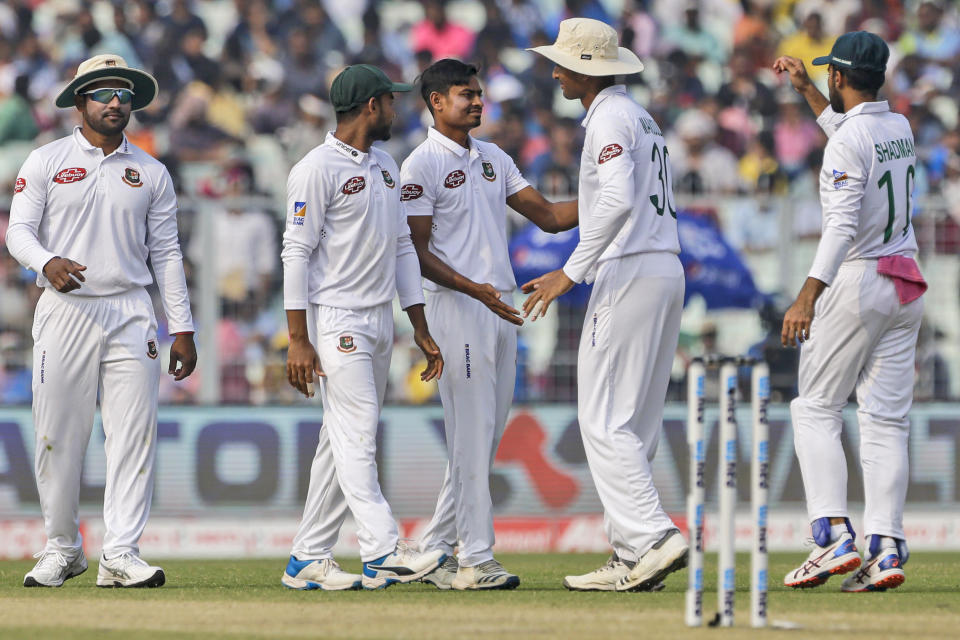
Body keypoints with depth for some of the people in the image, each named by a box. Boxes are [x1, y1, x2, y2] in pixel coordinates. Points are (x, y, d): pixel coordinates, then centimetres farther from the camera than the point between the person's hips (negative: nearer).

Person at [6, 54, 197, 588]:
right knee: (58, 437, 0)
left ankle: (121, 554, -8)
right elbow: (19, 231, 0)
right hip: (64, 310, -2)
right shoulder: (46, 162, 6)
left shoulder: (151, 173, 13)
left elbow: (167, 254, 13)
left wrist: (183, 329, 7)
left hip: (130, 314, 2)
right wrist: (48, 263, -23)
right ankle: (62, 548, 13)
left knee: (135, 434, -8)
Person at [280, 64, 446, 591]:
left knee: (344, 440, 8)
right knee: (357, 432, -14)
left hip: (379, 322, 9)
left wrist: (421, 329, 14)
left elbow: (401, 247, 19)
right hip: (336, 320, -9)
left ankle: (308, 560, 11)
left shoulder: (385, 166, 16)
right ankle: (382, 553, -21)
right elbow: (296, 252, -14)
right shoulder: (317, 169, -11)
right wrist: (298, 341, -19)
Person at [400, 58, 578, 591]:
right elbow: (417, 252, -10)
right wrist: (473, 289, -23)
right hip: (456, 307, -8)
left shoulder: (493, 159, 18)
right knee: (471, 435, -10)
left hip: (501, 307, 8)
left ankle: (433, 550, 15)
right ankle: (475, 560, -9)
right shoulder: (422, 164, -5)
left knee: (486, 437, 8)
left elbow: (549, 216, 17)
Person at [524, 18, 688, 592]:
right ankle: (631, 559, 9)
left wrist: (572, 272, -25)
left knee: (605, 421, -10)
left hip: (630, 274, -10)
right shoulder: (642, 118, 22)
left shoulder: (610, 119, -10)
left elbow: (618, 201, -25)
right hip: (668, 271, 10)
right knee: (634, 424, 10)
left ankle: (654, 539, -20)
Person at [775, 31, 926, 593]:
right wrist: (805, 90, 41)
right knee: (887, 420, 4)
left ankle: (834, 535, -12)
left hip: (858, 281, -7)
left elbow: (843, 226, -25)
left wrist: (808, 297, -30)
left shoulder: (848, 141, -14)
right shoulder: (899, 127, 11)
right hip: (906, 286, 7)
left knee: (815, 410, 1)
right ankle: (887, 549, -5)